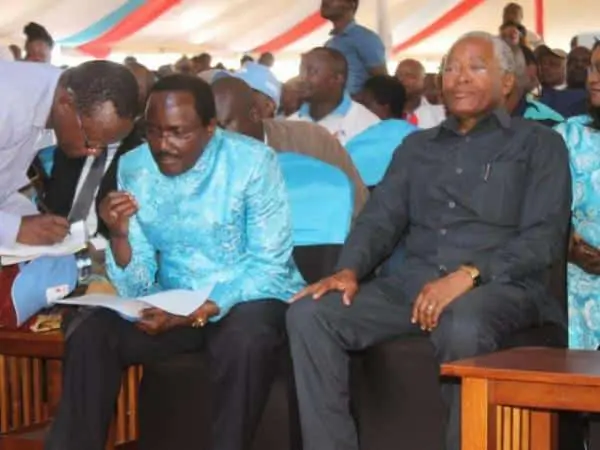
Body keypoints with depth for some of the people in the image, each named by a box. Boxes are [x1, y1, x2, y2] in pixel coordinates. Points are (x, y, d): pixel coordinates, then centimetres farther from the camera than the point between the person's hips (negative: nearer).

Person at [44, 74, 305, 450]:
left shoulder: (253, 161, -15)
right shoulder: (133, 168, -4)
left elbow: (269, 268, -15)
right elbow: (136, 290, -3)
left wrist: (195, 314, -27)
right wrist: (120, 235, -24)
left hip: (252, 297, -3)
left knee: (244, 340, -35)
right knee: (91, 335, -18)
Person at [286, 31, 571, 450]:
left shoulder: (538, 143, 10)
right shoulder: (417, 146, 25)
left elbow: (544, 237, -3)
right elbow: (381, 219, 17)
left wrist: (468, 276, -18)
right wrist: (350, 270, -6)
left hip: (500, 285, -4)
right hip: (414, 281, 5)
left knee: (463, 326, -41)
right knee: (309, 314, -19)